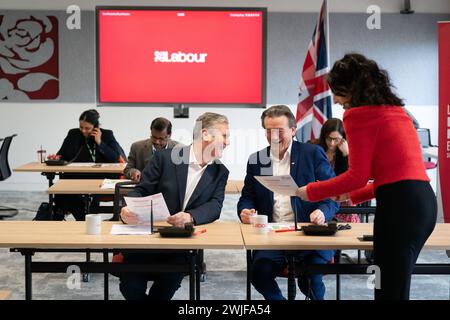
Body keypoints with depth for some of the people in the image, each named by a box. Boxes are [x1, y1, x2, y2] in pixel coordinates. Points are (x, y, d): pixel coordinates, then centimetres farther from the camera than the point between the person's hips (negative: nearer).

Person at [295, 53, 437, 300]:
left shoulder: (358, 114, -4)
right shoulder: (394, 109, 21)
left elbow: (358, 175, -9)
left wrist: (312, 191, 3)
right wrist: (353, 195, 28)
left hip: (400, 205, -9)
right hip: (423, 200, 9)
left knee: (391, 291, -4)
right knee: (395, 286, 15)